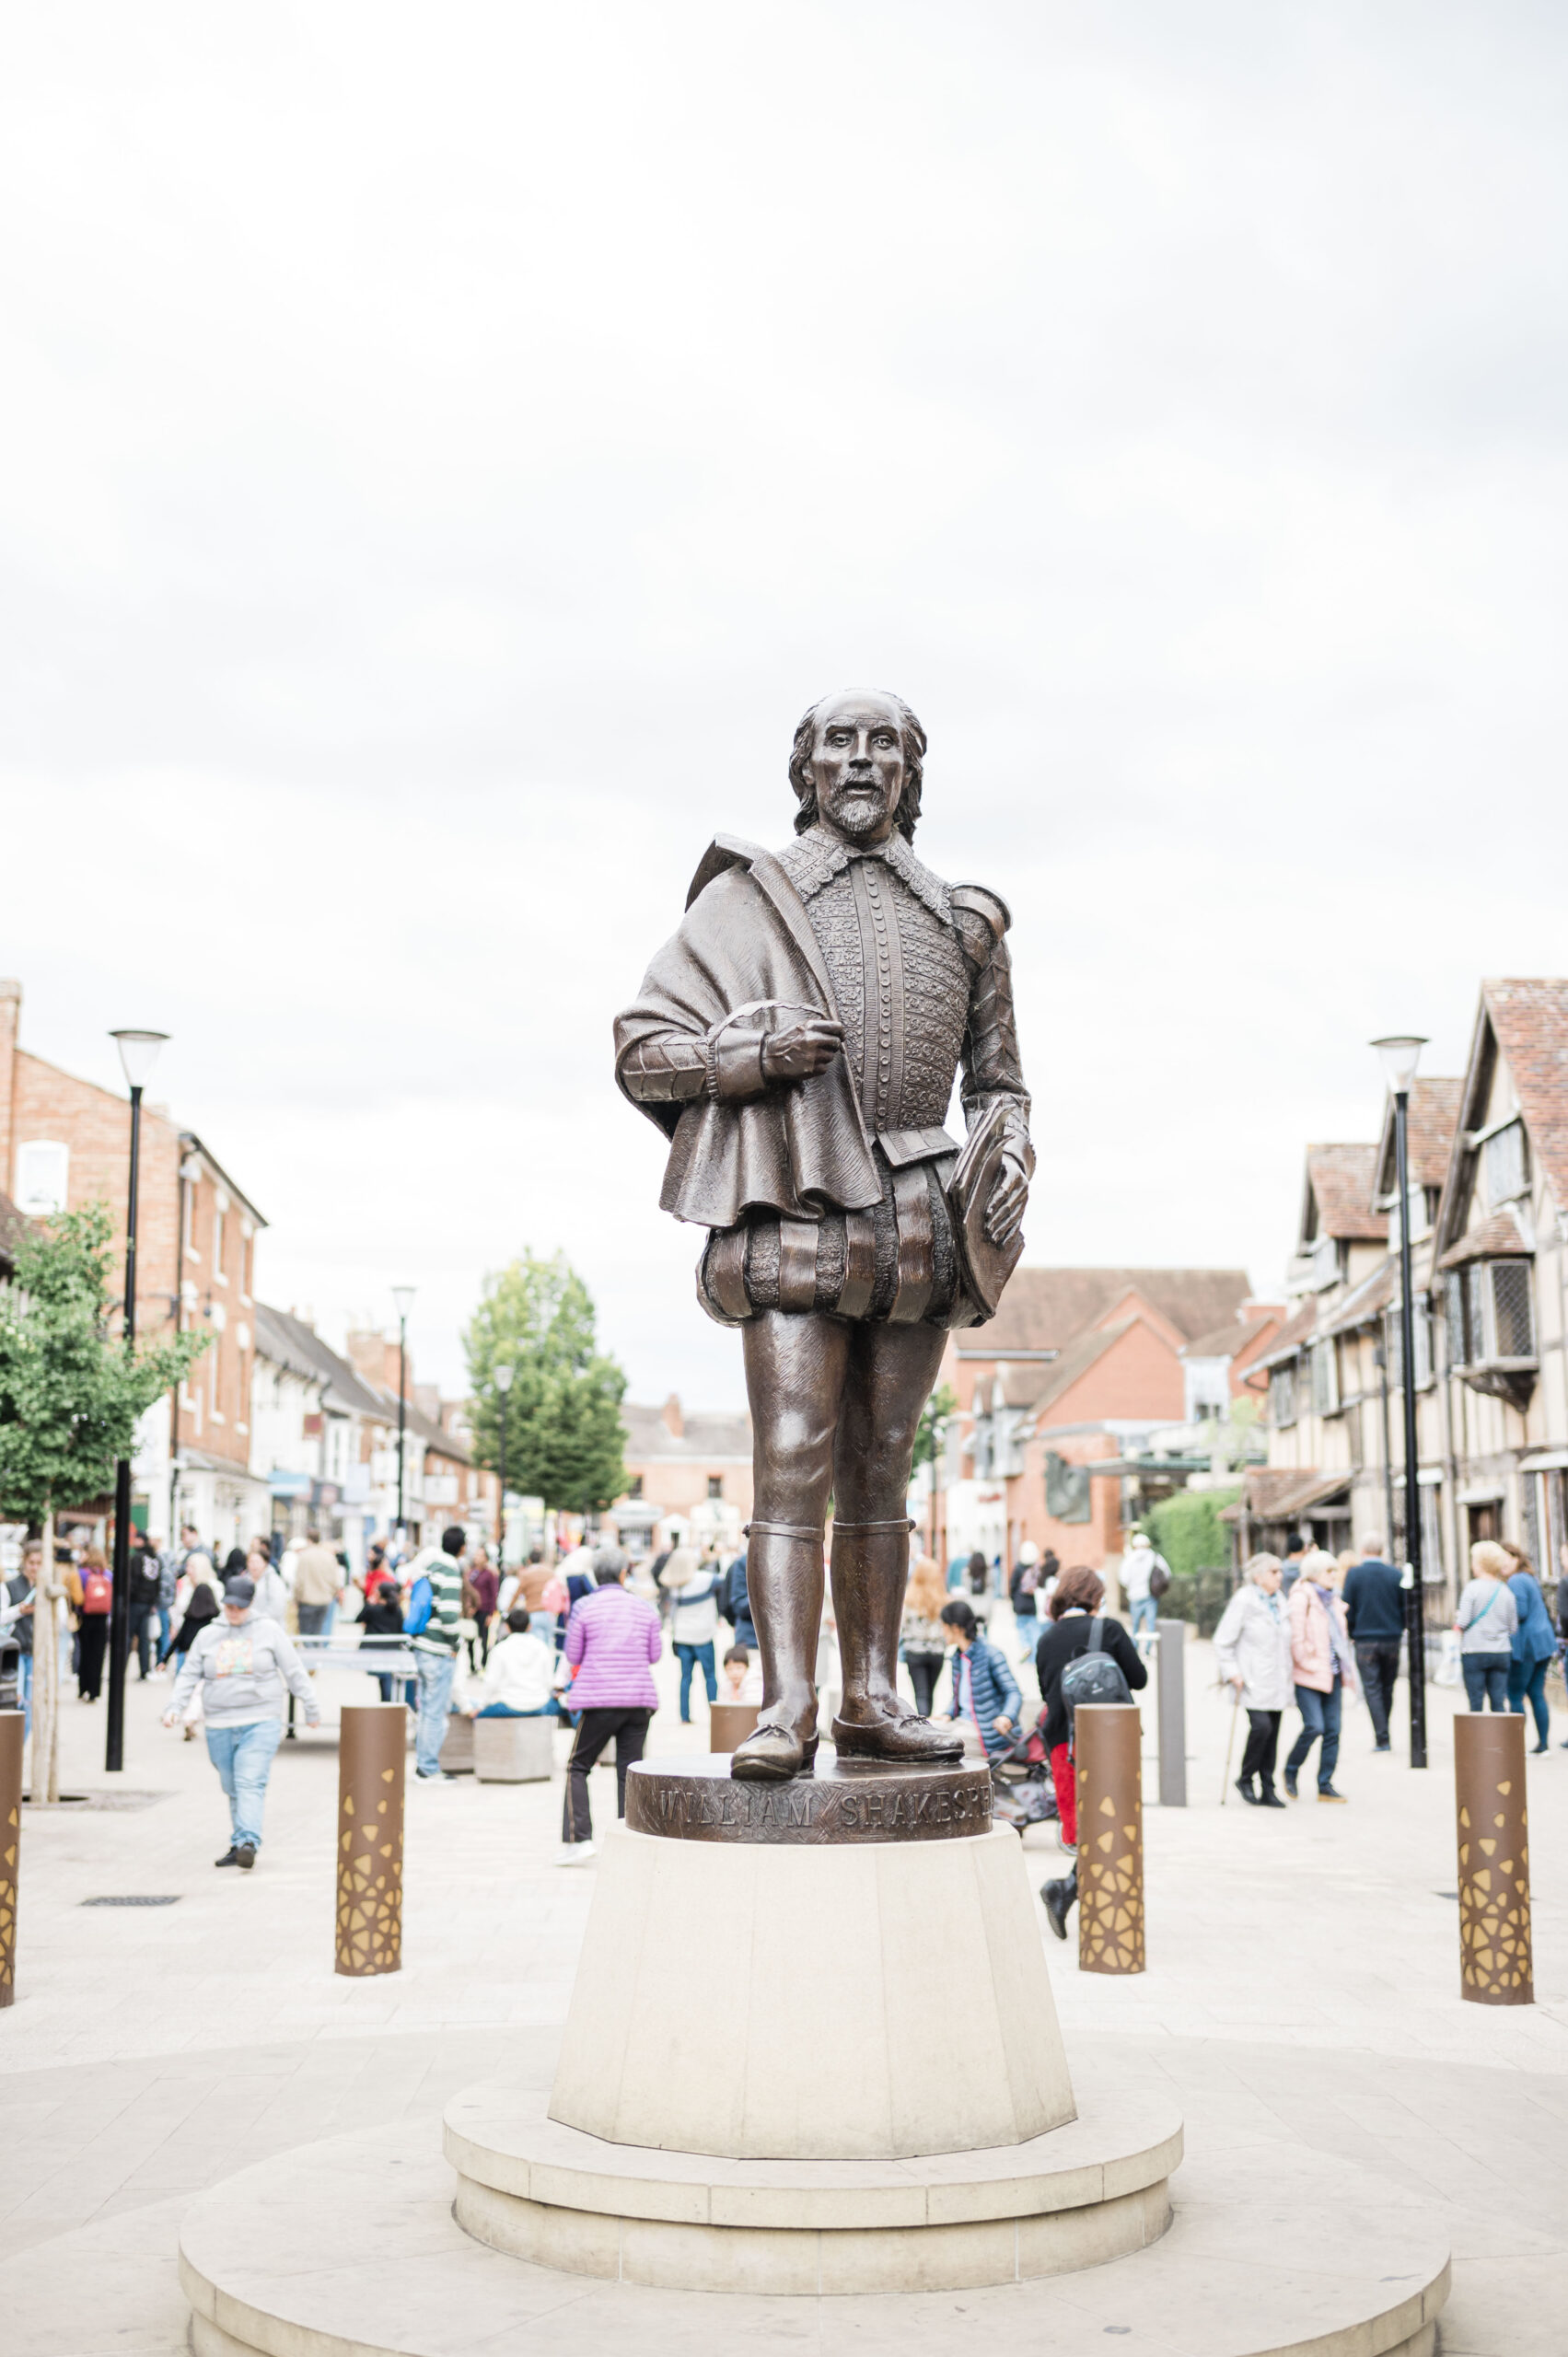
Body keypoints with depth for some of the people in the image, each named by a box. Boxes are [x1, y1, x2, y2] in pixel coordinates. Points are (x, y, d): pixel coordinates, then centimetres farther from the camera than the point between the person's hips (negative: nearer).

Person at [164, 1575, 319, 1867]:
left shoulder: (269, 1631, 5)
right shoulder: (207, 1635, 12)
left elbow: (294, 1672, 7)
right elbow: (189, 1674, 11)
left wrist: (310, 1708, 9)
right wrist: (175, 1706, -3)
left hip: (260, 1723, -3)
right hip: (219, 1727, 3)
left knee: (250, 1783, -17)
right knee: (232, 1788, 8)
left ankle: (248, 1842, -26)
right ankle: (238, 1845, 17)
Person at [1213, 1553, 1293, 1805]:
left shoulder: (1278, 1602, 15)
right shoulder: (1243, 1601, -7)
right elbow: (1223, 1641, -8)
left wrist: (1286, 1675, 18)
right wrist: (1232, 1673, -13)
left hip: (1276, 1682, 7)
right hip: (1253, 1681, -7)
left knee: (1272, 1734, 5)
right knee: (1261, 1725, -20)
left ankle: (1267, 1790, 11)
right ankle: (1245, 1779, -1)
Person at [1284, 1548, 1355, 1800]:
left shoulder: (1334, 1597, 16)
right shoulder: (1301, 1596, -9)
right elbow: (1296, 1635, -14)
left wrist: (1347, 1667, 16)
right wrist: (1307, 1663, -11)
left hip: (1332, 1674, 7)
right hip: (1309, 1675, -7)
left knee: (1332, 1730, 3)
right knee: (1314, 1726, -15)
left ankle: (1325, 1785, 10)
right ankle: (1290, 1771, 9)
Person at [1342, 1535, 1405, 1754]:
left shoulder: (1353, 1575, -6)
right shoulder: (1395, 1575, -1)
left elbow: (1348, 1610, -4)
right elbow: (1405, 1607, 2)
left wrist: (1352, 1635, 10)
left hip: (1365, 1640, -2)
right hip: (1391, 1638, 2)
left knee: (1372, 1690, 1)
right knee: (1387, 1689, 14)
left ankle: (1382, 1738, -6)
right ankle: (1381, 1734, 22)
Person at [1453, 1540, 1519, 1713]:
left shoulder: (1473, 1587, -8)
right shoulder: (1506, 1591, 5)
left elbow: (1462, 1622, -13)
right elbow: (1513, 1627, 8)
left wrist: (1456, 1618, 8)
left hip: (1474, 1653, -4)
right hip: (1502, 1653, 4)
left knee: (1476, 1702, 0)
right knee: (1499, 1702, 5)